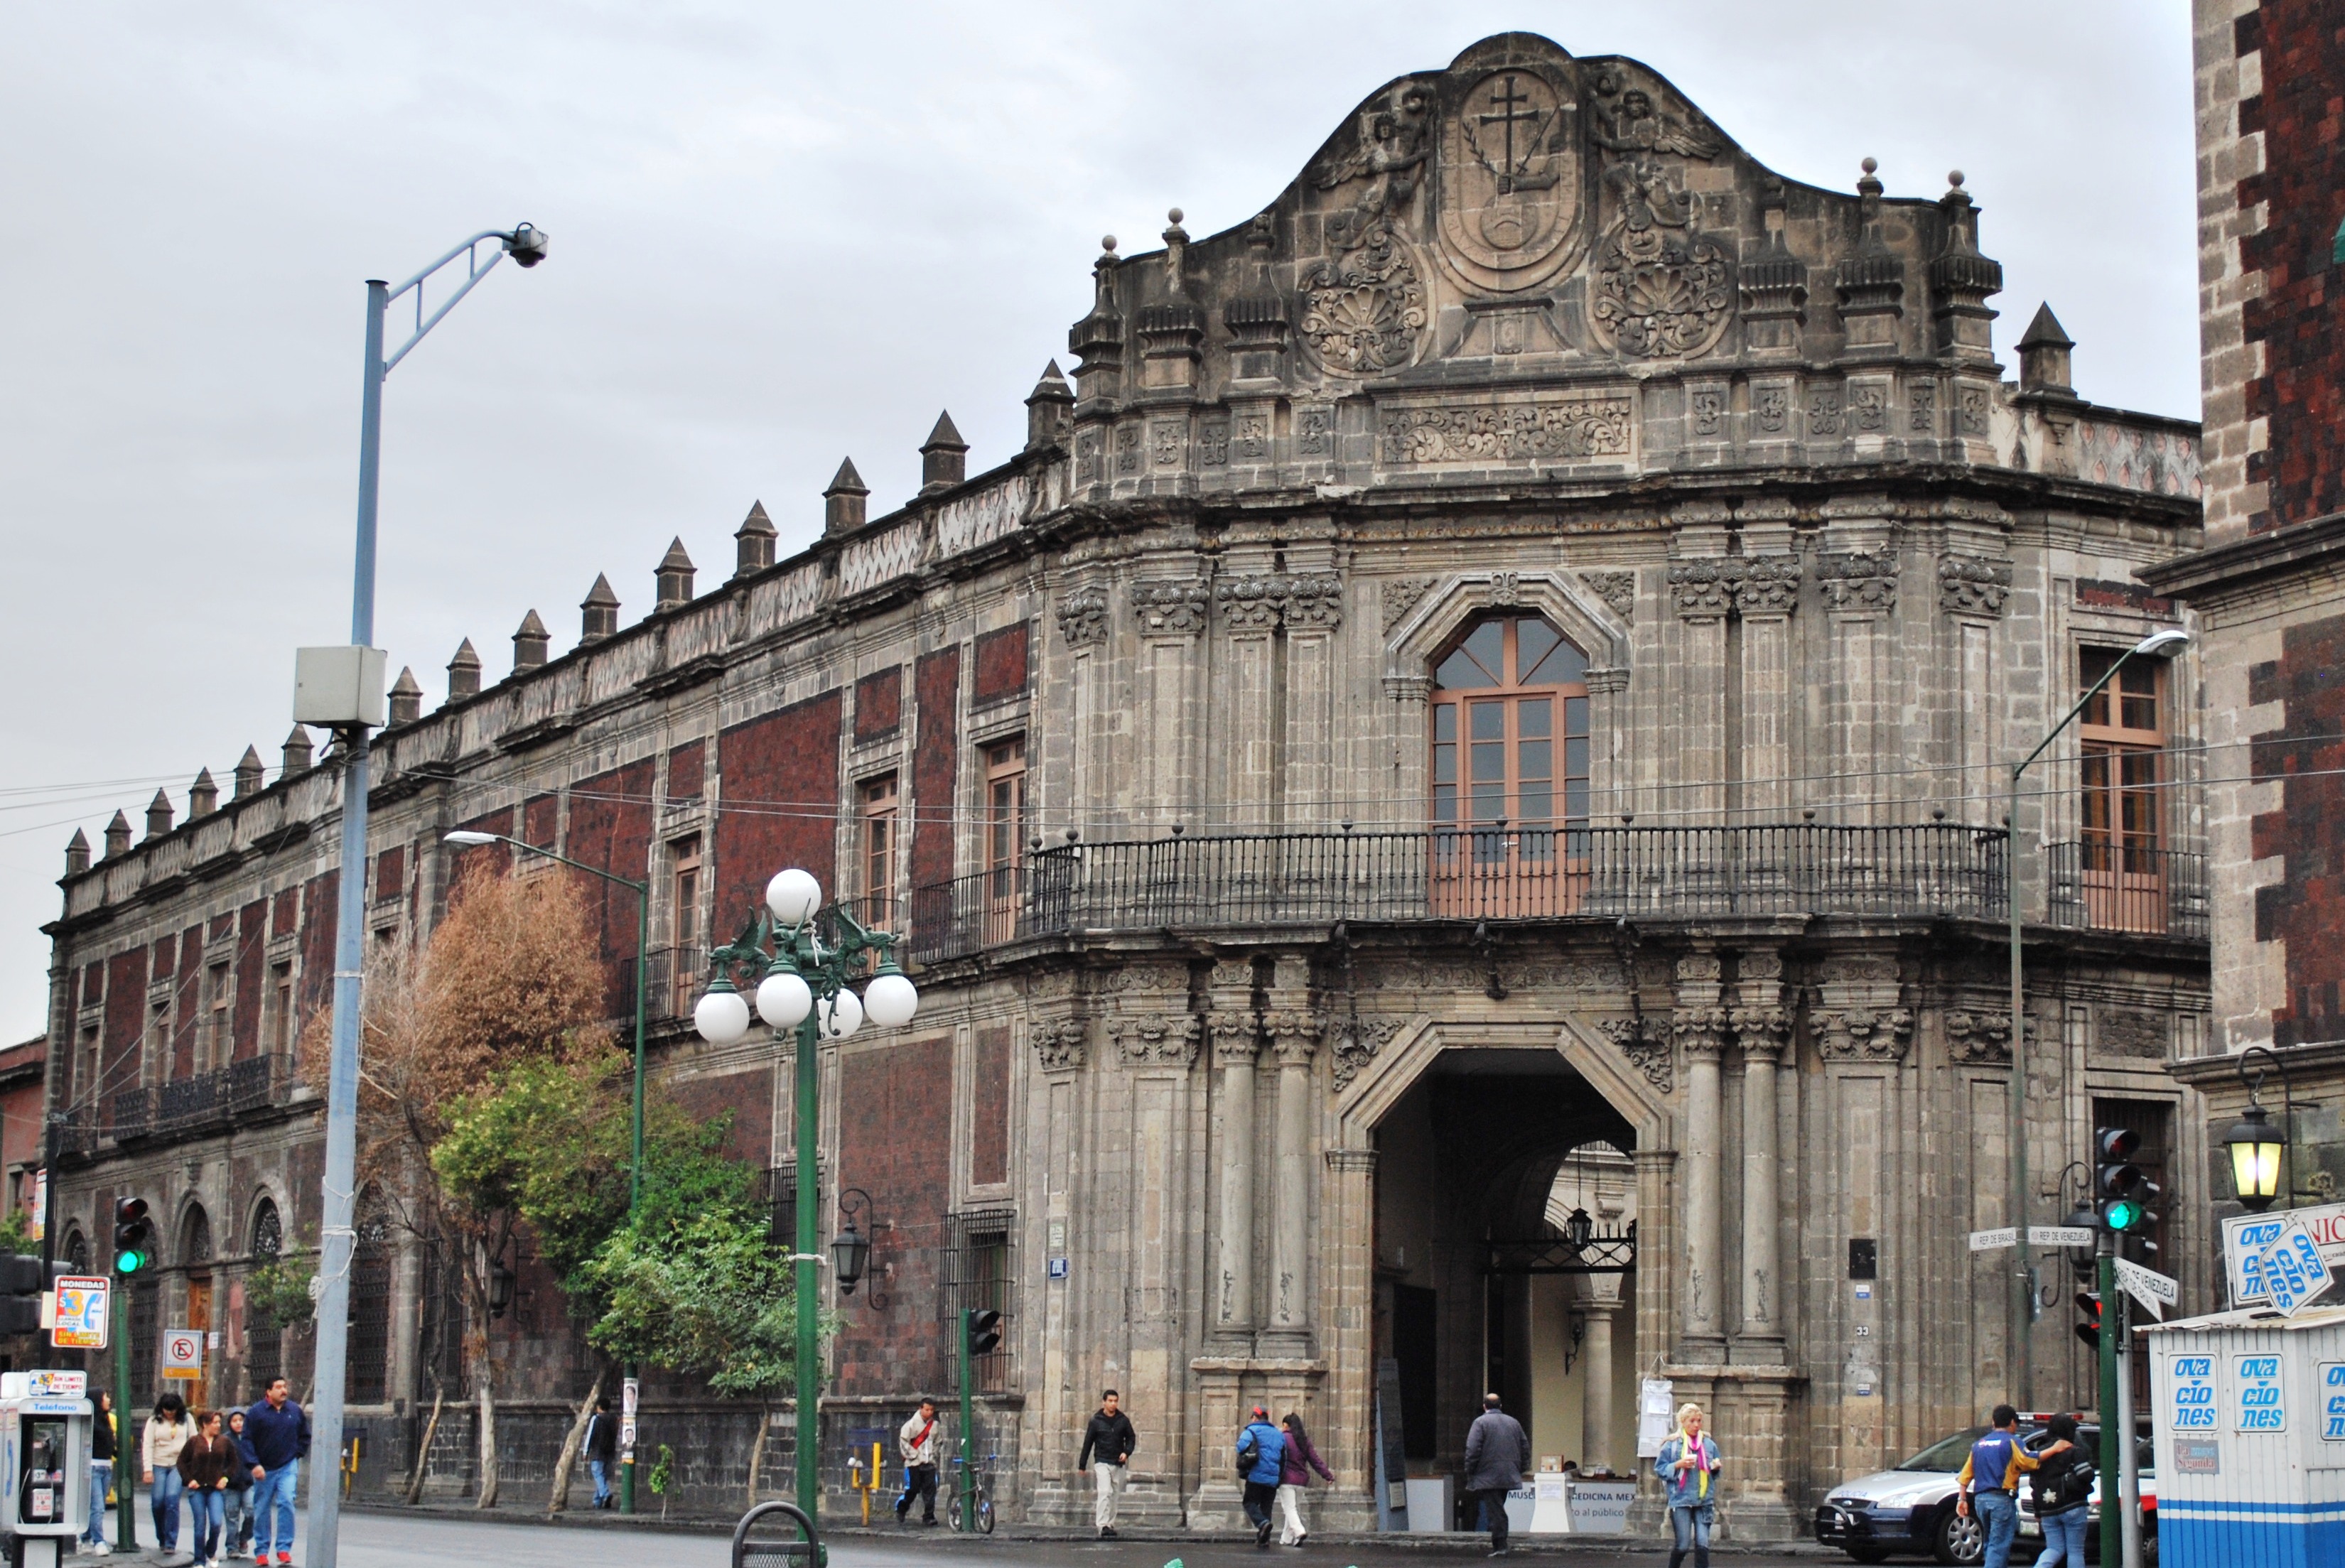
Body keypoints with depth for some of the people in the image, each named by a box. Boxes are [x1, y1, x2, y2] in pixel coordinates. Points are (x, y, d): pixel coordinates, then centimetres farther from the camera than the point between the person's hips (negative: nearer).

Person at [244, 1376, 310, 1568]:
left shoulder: (295, 1411, 4)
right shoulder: (256, 1412, -5)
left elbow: (305, 1436, 17)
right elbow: (247, 1441, -5)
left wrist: (297, 1454, 6)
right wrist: (254, 1464, -12)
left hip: (288, 1467, 0)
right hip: (264, 1470, 0)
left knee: (286, 1502, -16)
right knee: (262, 1510, 6)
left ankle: (284, 1550, -12)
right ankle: (261, 1552, 16)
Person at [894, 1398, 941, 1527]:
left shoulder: (934, 1425, 9)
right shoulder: (912, 1424, -6)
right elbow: (903, 1441, -7)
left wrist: (933, 1456, 9)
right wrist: (913, 1455, -9)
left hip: (929, 1463, 4)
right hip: (914, 1463, -4)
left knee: (930, 1490, -3)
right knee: (912, 1490, -1)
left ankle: (928, 1517, 0)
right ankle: (901, 1512, 19)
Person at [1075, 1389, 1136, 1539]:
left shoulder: (1123, 1420, 5)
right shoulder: (1096, 1421, -1)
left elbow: (1131, 1439, 15)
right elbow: (1088, 1443, 4)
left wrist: (1126, 1452, -6)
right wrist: (1082, 1465, 5)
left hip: (1118, 1464, 3)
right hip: (1102, 1462, -3)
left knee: (1115, 1495, 7)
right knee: (1105, 1492, -17)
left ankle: (1111, 1525, 17)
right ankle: (1103, 1525, -21)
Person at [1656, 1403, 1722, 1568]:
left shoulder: (1709, 1444, 11)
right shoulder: (1672, 1444, 1)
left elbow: (1714, 1473, 22)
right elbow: (1659, 1469, 1)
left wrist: (1716, 1467, -1)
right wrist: (1678, 1465, -13)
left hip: (1704, 1501, 3)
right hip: (1681, 1501, -2)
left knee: (1703, 1544, -6)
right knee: (1683, 1545, 0)